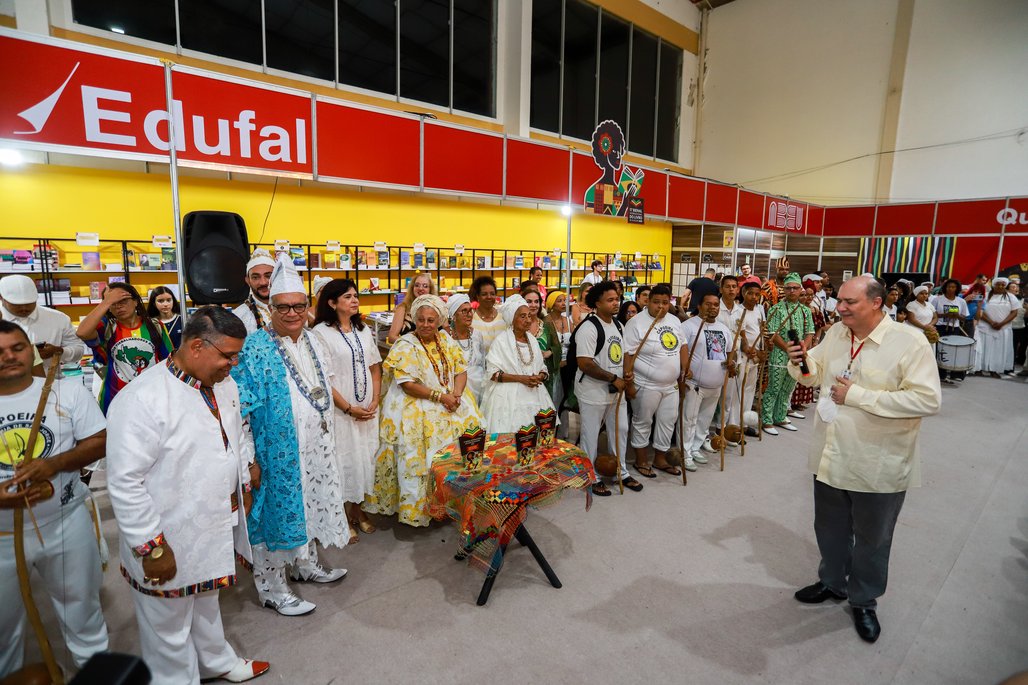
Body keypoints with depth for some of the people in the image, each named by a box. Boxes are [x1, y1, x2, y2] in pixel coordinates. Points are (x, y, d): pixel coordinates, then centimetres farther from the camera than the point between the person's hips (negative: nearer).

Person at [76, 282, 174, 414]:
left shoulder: (155, 326, 0)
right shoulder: (107, 328, -4)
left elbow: (168, 360, 6)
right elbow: (82, 332, -26)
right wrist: (107, 302, -20)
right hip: (116, 400, -1)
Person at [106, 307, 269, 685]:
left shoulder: (223, 384, 0)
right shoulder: (142, 399, -25)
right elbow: (124, 482, -24)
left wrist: (245, 484, 17)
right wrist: (151, 546, -20)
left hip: (215, 529, 8)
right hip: (167, 544, -7)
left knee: (207, 607, 30)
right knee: (170, 630, 16)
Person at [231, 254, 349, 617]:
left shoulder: (313, 341, 6)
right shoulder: (255, 348, -15)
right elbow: (240, 406, -16)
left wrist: (329, 438, 17)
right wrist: (249, 457, -19)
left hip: (314, 447, 7)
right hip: (277, 451, -7)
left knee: (308, 503, 20)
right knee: (276, 509, 5)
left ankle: (305, 563, 41)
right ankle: (272, 589, 23)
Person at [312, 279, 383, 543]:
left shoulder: (364, 331, 10)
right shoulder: (321, 332, -10)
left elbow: (375, 368, 10)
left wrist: (375, 401, -2)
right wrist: (349, 408, -13)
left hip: (368, 410, 6)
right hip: (340, 410, -5)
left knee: (365, 456, 12)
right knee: (344, 459, 2)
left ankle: (357, 509, 29)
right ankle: (343, 515, 19)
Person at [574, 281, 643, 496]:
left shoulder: (618, 325, 8)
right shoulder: (588, 328, -19)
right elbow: (585, 364, -24)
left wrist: (626, 374, 2)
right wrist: (614, 378, -19)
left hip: (616, 390, 8)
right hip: (593, 392, -8)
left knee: (621, 429, 18)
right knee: (590, 436, 6)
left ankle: (622, 472, 36)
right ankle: (591, 477, 23)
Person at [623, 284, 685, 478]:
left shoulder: (674, 321, 6)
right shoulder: (636, 323, -16)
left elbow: (682, 346, 16)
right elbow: (627, 354, -18)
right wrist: (629, 383, -20)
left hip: (671, 385, 7)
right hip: (645, 386, -7)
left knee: (668, 422, 16)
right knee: (643, 423, 7)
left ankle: (660, 459, 32)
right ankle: (641, 461, 24)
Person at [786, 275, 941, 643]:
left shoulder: (910, 341, -17)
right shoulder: (836, 333, 1)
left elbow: (928, 399, -24)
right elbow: (814, 373, 14)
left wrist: (858, 395, -26)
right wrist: (799, 362, -9)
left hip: (877, 466, -5)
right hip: (830, 456, 5)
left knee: (872, 538, 17)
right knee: (829, 528, 22)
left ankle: (864, 601, 39)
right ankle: (832, 582, 46)